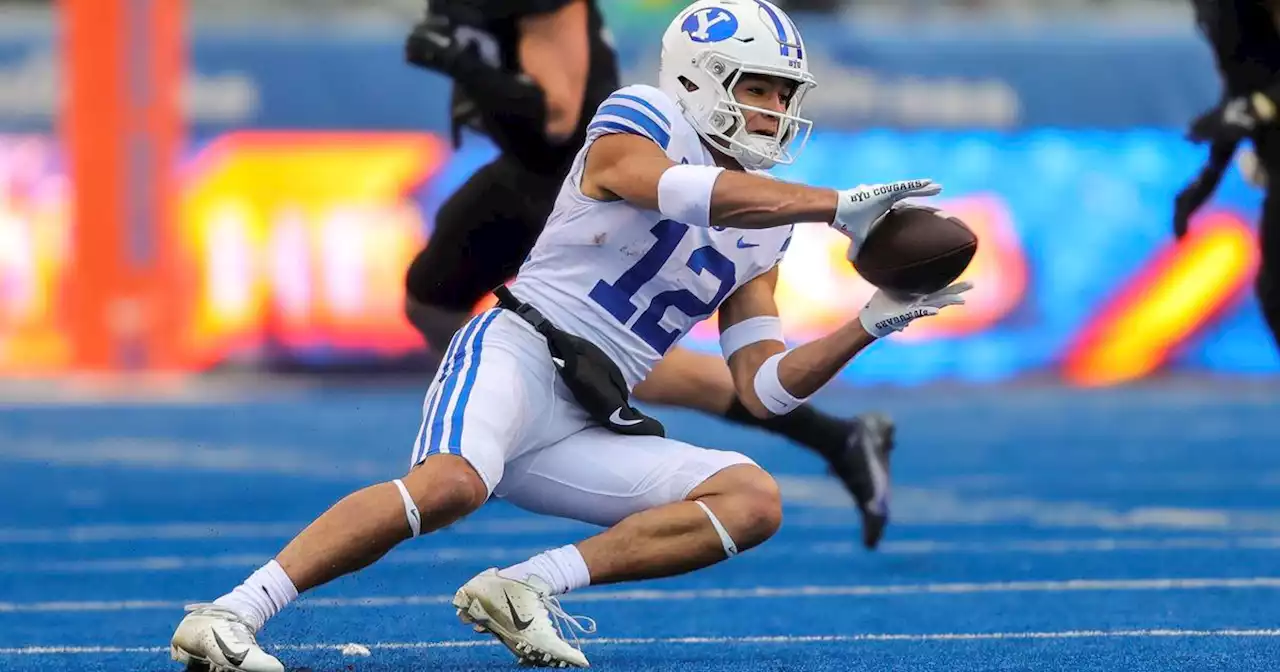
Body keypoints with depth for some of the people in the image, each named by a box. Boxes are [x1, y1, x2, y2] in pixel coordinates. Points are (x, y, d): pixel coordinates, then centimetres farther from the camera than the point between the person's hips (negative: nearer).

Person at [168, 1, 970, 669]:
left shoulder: (757, 235, 20)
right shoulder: (638, 125, 0)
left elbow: (764, 389, 16)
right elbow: (692, 194, -23)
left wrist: (870, 325, 4)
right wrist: (835, 207, -24)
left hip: (583, 429, 7)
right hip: (521, 348, -7)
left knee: (753, 501, -9)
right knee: (452, 483, -36)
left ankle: (526, 588, -18)